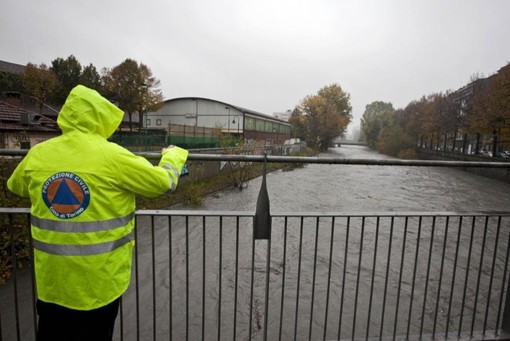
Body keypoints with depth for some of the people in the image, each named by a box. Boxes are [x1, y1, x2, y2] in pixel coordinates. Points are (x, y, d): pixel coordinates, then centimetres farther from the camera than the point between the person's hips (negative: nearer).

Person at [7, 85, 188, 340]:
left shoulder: (38, 154, -3)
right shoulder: (112, 156, -17)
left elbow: (16, 186, 18)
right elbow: (164, 182, -11)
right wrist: (173, 155, 7)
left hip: (51, 276, 4)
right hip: (100, 276, -4)